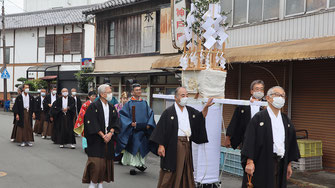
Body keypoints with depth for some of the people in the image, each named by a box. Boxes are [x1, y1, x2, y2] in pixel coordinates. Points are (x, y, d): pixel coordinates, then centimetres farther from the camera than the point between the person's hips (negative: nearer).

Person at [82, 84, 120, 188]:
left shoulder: (112, 108, 10)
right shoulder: (93, 106, -8)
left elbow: (115, 122, 6)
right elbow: (92, 124, -13)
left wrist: (110, 133, -11)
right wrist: (103, 135, -15)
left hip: (108, 138, 5)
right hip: (96, 139, -5)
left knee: (106, 161, 7)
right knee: (96, 162, -8)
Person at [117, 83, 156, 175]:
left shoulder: (144, 103, 11)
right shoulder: (129, 103, -1)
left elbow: (150, 113, 11)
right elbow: (122, 114, -6)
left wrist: (149, 124, -4)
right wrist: (130, 123, -19)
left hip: (143, 130, 4)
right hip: (133, 131, -4)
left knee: (142, 148, 9)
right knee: (133, 147, -4)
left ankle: (140, 164, 22)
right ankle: (133, 166, 2)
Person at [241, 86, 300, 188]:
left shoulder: (286, 120, 13)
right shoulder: (259, 118, -5)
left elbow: (290, 142, 17)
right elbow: (250, 140, -12)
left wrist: (289, 164, 14)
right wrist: (249, 161, -19)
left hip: (281, 164, 6)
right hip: (262, 164, -5)